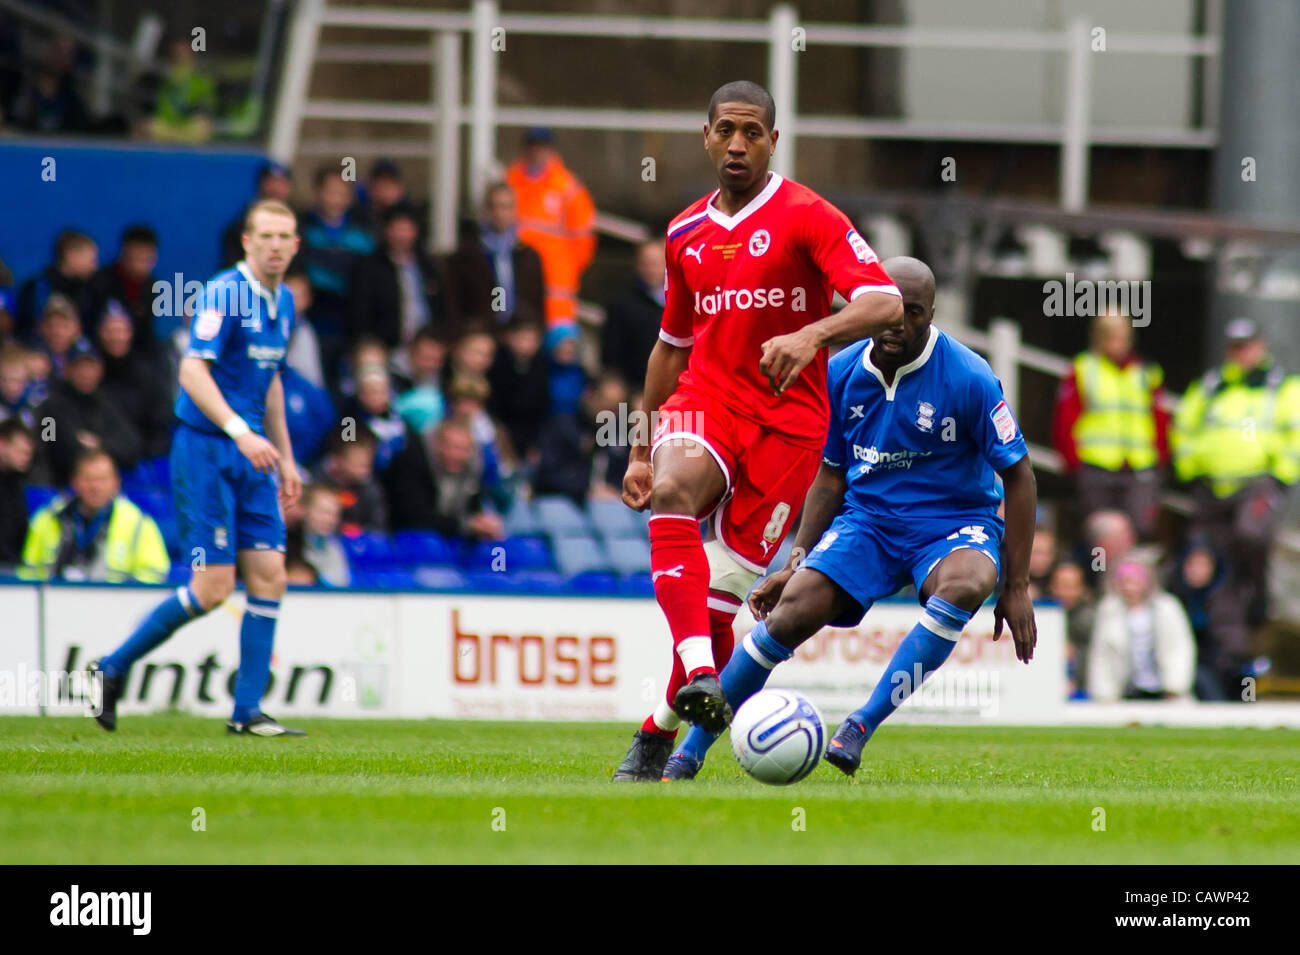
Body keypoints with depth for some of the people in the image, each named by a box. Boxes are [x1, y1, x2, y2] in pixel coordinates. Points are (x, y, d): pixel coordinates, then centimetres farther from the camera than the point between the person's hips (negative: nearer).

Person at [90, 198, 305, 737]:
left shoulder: (283, 303, 13)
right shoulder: (225, 294, -14)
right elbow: (192, 370, -24)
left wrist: (285, 458, 23)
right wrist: (240, 431, -34)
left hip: (251, 456, 8)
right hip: (205, 449, -8)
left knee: (269, 577, -1)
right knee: (212, 587, -10)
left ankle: (247, 712, 2)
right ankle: (114, 669, 7)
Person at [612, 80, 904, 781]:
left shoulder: (807, 217, -4)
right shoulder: (685, 234, 14)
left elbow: (885, 303, -16)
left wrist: (809, 336, -35)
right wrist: (640, 452, 24)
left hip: (786, 417, -3)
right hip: (703, 401, 3)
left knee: (718, 595, -8)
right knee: (672, 491, -32)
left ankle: (657, 737, 11)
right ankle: (698, 675, -46)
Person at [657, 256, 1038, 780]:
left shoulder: (969, 379, -14)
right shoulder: (842, 374, -1)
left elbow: (1018, 476, -7)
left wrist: (1017, 587, -9)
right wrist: (798, 560, 5)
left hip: (954, 525, -3)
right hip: (867, 520, 3)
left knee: (966, 584, -39)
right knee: (793, 610, -21)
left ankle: (862, 724, -31)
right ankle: (689, 750, -10)